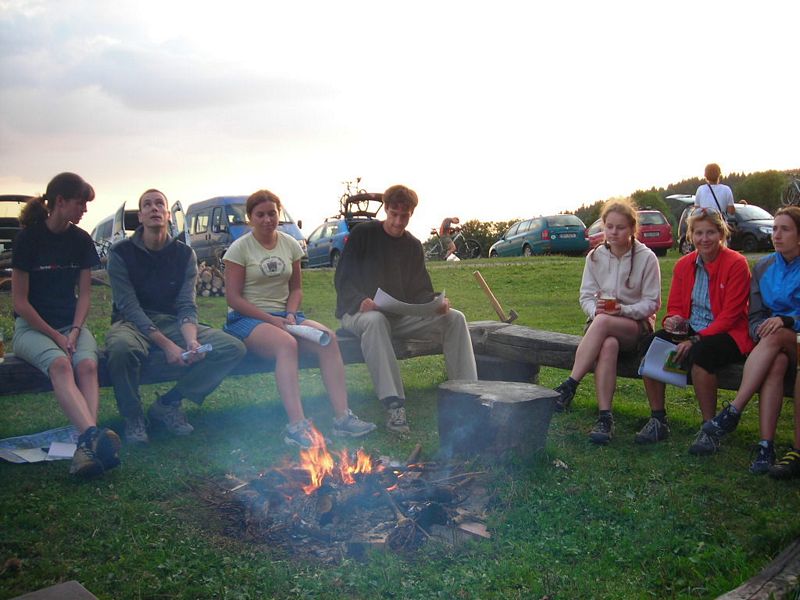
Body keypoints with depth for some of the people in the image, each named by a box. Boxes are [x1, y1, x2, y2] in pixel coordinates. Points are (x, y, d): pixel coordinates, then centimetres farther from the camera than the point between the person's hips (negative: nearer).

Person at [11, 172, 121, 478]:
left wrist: (75, 330, -8)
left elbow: (84, 293, 9)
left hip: (71, 324, 4)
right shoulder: (29, 238, -5)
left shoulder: (81, 240, 7)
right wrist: (55, 336, -13)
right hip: (32, 326, -3)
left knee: (87, 364, -30)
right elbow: (20, 301, -7)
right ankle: (94, 435, -53)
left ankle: (86, 444, -46)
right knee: (59, 364, -35)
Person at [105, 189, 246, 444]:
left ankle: (167, 404, -6)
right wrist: (166, 344, -25)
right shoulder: (121, 253, -4)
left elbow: (187, 306, -2)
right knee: (122, 347, -41)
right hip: (133, 324, -3)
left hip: (172, 322, 4)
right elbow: (130, 307, -13)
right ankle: (133, 416, -12)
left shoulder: (184, 254, 5)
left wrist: (191, 340, -25)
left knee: (234, 348, -17)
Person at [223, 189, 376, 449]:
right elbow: (233, 298, -8)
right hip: (247, 318, -5)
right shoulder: (240, 248, -4)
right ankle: (296, 425, -41)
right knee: (286, 344, -37)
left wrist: (291, 314, -6)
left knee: (328, 338, -23)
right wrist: (271, 319, -18)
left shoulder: (290, 245, 10)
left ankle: (342, 416, -25)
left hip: (284, 314, 5)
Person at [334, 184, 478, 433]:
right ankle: (394, 405, -48)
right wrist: (361, 301, -28)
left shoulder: (413, 246, 12)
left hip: (400, 315, 5)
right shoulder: (363, 234, -2)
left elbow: (420, 291, 10)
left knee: (454, 319, -15)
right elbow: (342, 279, -7)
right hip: (360, 311, -5)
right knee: (375, 321, -42)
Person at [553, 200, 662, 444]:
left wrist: (622, 310, -20)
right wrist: (596, 309, -18)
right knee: (609, 345, -36)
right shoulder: (595, 257, 6)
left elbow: (652, 302, -3)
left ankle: (569, 387, -37)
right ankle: (604, 417, -39)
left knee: (603, 322, -37)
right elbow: (586, 296, 5)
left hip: (637, 324, -2)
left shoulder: (646, 258, -3)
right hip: (600, 321, 2)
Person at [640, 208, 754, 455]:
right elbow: (675, 307, 12)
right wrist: (672, 321, -13)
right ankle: (658, 419, -9)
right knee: (649, 345, -19)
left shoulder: (736, 264, -9)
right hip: (690, 329, 6)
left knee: (700, 353, -36)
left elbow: (730, 316, -14)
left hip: (728, 334, -5)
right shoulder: (684, 264, 8)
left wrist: (696, 340, -22)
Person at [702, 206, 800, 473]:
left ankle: (733, 411, -39)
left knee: (774, 338, -37)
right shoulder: (763, 267, 13)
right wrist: (763, 329, -12)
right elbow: (755, 316, 10)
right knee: (776, 363, -34)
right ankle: (766, 445, -41)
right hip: (771, 345, 2)